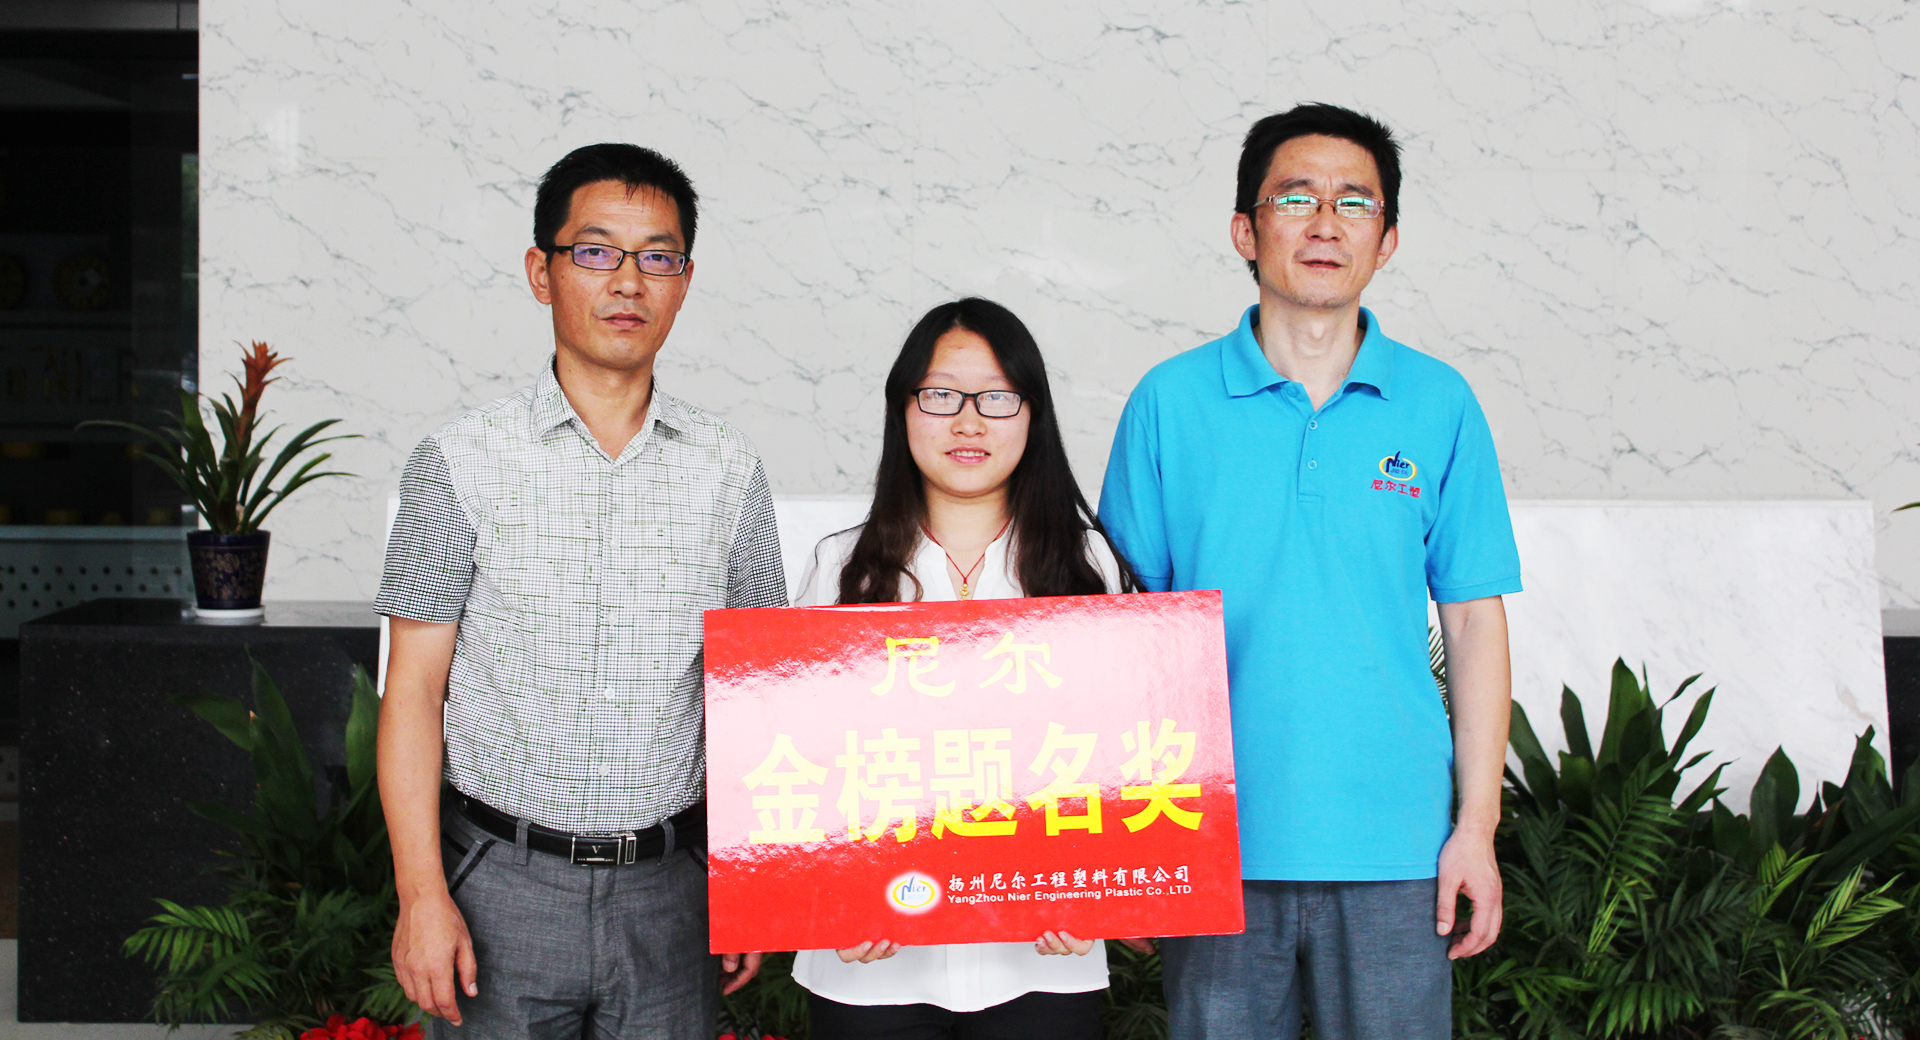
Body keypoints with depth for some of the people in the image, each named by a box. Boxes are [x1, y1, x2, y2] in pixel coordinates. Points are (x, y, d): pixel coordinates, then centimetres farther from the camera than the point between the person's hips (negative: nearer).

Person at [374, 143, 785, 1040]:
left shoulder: (727, 471, 3)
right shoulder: (462, 461, -3)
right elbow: (414, 690, -3)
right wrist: (421, 894, -9)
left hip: (667, 894, 2)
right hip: (503, 886, -2)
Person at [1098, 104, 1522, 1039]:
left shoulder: (1439, 406, 3)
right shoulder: (1169, 402, 0)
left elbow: (1472, 619, 5)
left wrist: (1478, 822, 1)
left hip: (1393, 845, 1)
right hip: (1216, 841, 0)